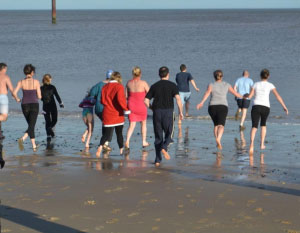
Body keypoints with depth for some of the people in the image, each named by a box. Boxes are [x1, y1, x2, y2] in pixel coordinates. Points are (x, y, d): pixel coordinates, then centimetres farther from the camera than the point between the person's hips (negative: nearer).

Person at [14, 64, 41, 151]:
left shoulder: (21, 82, -1)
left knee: (31, 125, 20)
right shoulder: (36, 82, -6)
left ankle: (34, 146, 19)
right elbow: (39, 96, -5)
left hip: (25, 106, 3)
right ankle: (22, 139, -34)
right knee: (31, 127, -6)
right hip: (34, 105, -3)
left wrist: (17, 99, 10)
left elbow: (14, 92, -12)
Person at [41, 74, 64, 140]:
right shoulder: (52, 87, -7)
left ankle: (48, 135, 1)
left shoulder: (41, 88, -2)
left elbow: (41, 98, 0)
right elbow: (57, 96, -7)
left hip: (45, 106, 2)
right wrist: (60, 103, 2)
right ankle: (50, 128, -17)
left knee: (47, 121, 10)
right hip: (52, 105, -2)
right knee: (54, 120, 12)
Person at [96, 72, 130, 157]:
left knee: (107, 133, 1)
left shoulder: (105, 87, 4)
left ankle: (101, 146, -26)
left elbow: (102, 100, 6)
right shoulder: (119, 86, -9)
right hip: (118, 115, -3)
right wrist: (126, 109, -14)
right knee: (119, 133, 14)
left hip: (107, 114, 3)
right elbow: (120, 99, -21)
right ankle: (121, 150, 21)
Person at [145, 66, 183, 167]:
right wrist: (181, 112, -5)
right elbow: (178, 98, -12)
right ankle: (164, 147, -21)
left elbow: (146, 101, 5)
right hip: (168, 111, -2)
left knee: (158, 136, 9)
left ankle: (158, 160, 4)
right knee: (169, 134, 10)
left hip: (157, 113, 2)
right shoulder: (172, 85, 2)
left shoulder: (154, 86, 9)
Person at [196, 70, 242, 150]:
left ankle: (217, 142, 19)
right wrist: (242, 97, 40)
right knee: (221, 126, -16)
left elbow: (207, 93, -14)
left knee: (216, 124, 23)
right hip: (223, 107, -1)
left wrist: (202, 102, -26)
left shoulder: (211, 85, 6)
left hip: (212, 107, 1)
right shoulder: (226, 85, 12)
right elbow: (235, 93, 19)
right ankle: (218, 139, -43)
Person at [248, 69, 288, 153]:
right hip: (265, 107, 0)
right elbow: (277, 96, -1)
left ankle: (252, 143, -35)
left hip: (256, 106, 0)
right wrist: (284, 107, -1)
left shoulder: (256, 84, 11)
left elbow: (249, 96, 8)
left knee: (254, 126, -7)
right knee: (263, 124, 27)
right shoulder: (270, 85, 7)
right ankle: (262, 144, 22)